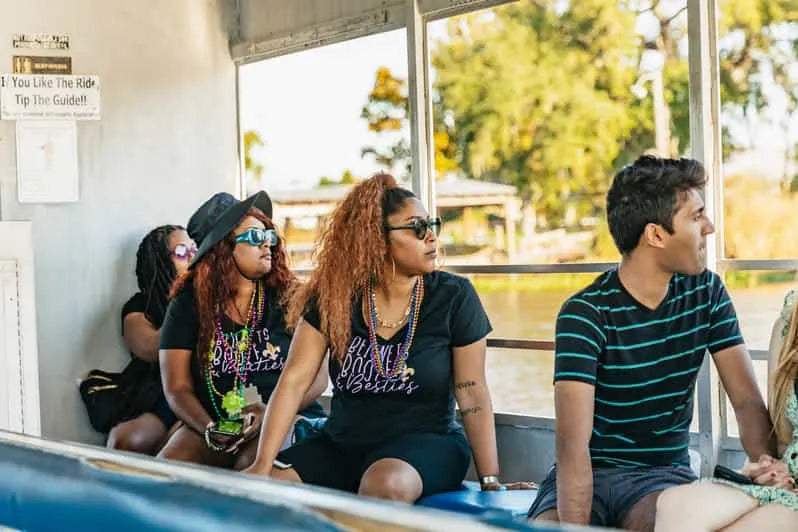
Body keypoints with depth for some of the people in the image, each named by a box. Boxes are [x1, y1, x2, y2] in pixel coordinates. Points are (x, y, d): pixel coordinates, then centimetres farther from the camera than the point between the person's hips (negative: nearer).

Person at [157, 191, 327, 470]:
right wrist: (210, 430, -18)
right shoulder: (188, 304, 6)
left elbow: (317, 376, 1)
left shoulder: (288, 298, 5)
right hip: (214, 423, 2)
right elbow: (177, 388, 2)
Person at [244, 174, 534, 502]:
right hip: (341, 446, 3)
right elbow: (294, 381, -6)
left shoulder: (454, 297, -6)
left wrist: (491, 482, -10)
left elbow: (473, 395, -6)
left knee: (387, 484, -38)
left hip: (426, 442, -3)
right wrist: (263, 464, -15)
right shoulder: (334, 297, -2)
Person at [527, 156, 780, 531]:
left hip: (665, 471, 2)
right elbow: (573, 442, -24)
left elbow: (748, 401, -2)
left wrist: (768, 464, -24)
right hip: (593, 472, -1)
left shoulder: (706, 293, 0)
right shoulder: (585, 314, -15)